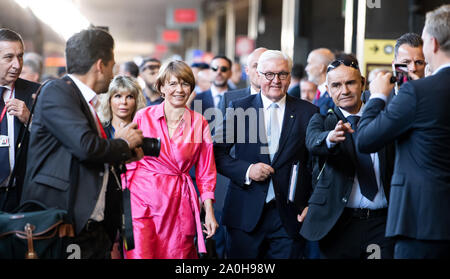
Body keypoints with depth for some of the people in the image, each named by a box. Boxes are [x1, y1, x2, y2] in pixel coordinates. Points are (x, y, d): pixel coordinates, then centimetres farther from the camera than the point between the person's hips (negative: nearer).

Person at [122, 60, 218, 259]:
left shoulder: (199, 123, 6)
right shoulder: (143, 117, 3)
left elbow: (205, 171, 9)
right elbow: (129, 163, 6)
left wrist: (209, 211, 2)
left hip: (179, 204, 1)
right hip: (143, 201, -1)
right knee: (140, 255, -9)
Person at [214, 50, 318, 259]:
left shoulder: (308, 112, 5)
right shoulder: (239, 108, 4)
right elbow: (218, 154, 3)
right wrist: (247, 170, -14)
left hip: (290, 216, 0)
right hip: (245, 214, 0)